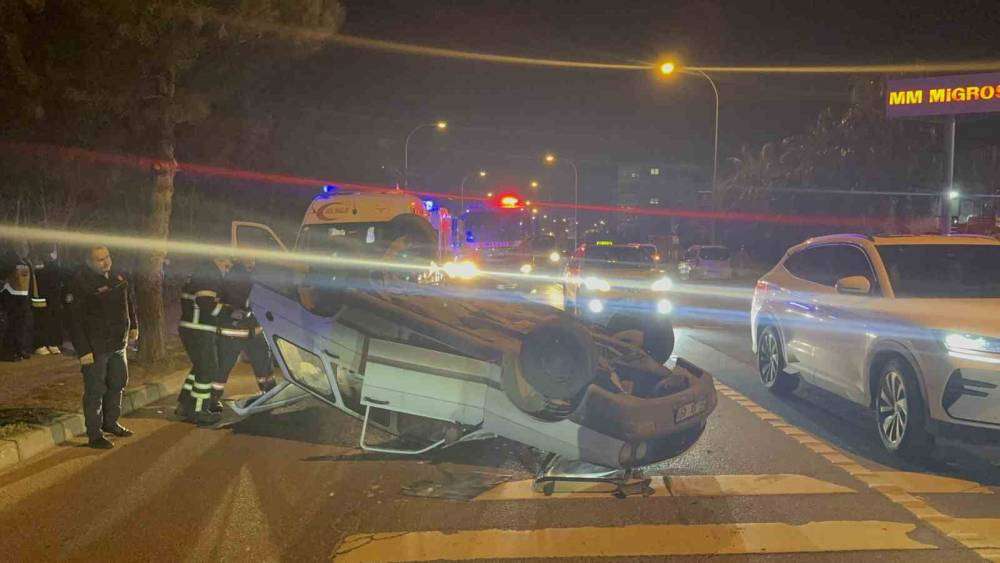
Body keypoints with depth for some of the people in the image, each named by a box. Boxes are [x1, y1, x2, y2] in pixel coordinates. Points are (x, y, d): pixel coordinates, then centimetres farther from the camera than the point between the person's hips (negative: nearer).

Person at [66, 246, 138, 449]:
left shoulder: (118, 277, 4)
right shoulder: (80, 283, -18)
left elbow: (130, 300, 23)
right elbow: (75, 320, -19)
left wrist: (133, 325, 23)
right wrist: (83, 350, -22)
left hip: (118, 344, 8)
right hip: (94, 348, -8)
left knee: (118, 383, 19)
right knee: (95, 390, -2)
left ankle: (110, 422, 37)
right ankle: (94, 435, 7)